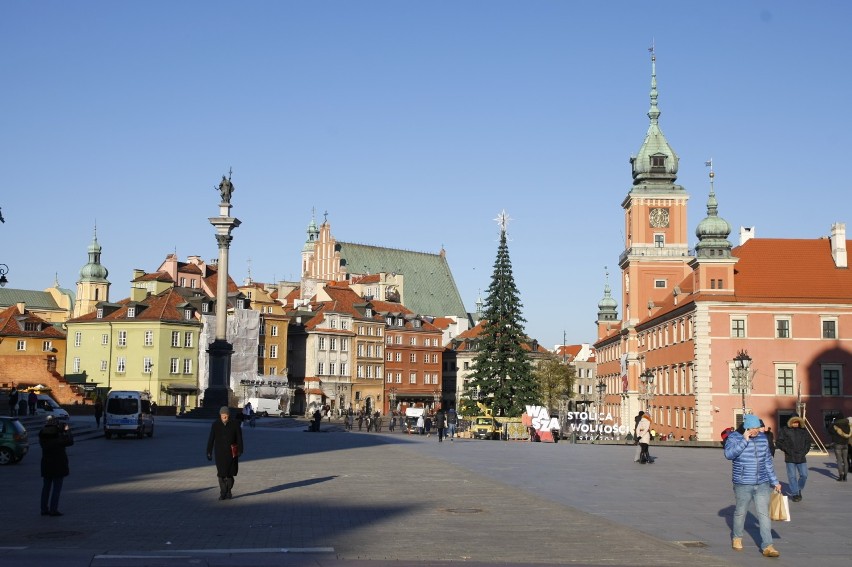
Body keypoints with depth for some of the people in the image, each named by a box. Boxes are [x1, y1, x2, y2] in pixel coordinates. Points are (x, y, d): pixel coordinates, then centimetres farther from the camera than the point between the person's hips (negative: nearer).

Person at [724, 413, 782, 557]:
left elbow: (768, 461, 15)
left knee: (764, 514, -2)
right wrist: (744, 440, -24)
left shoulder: (763, 438, 7)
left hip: (762, 484, 3)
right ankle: (736, 538, 33)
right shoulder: (734, 437, -7)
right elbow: (729, 454, -24)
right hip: (743, 485, -3)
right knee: (740, 512, 10)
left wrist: (775, 481, 14)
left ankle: (767, 546, -4)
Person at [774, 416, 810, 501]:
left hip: (801, 458, 3)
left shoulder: (803, 431, 9)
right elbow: (778, 442, -2)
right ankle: (794, 494, 9)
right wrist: (788, 450, -10)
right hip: (790, 458, -3)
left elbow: (808, 442, 20)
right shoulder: (785, 431, -2)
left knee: (804, 475, 3)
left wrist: (804, 451, 5)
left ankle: (799, 490, 27)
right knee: (792, 476, 0)